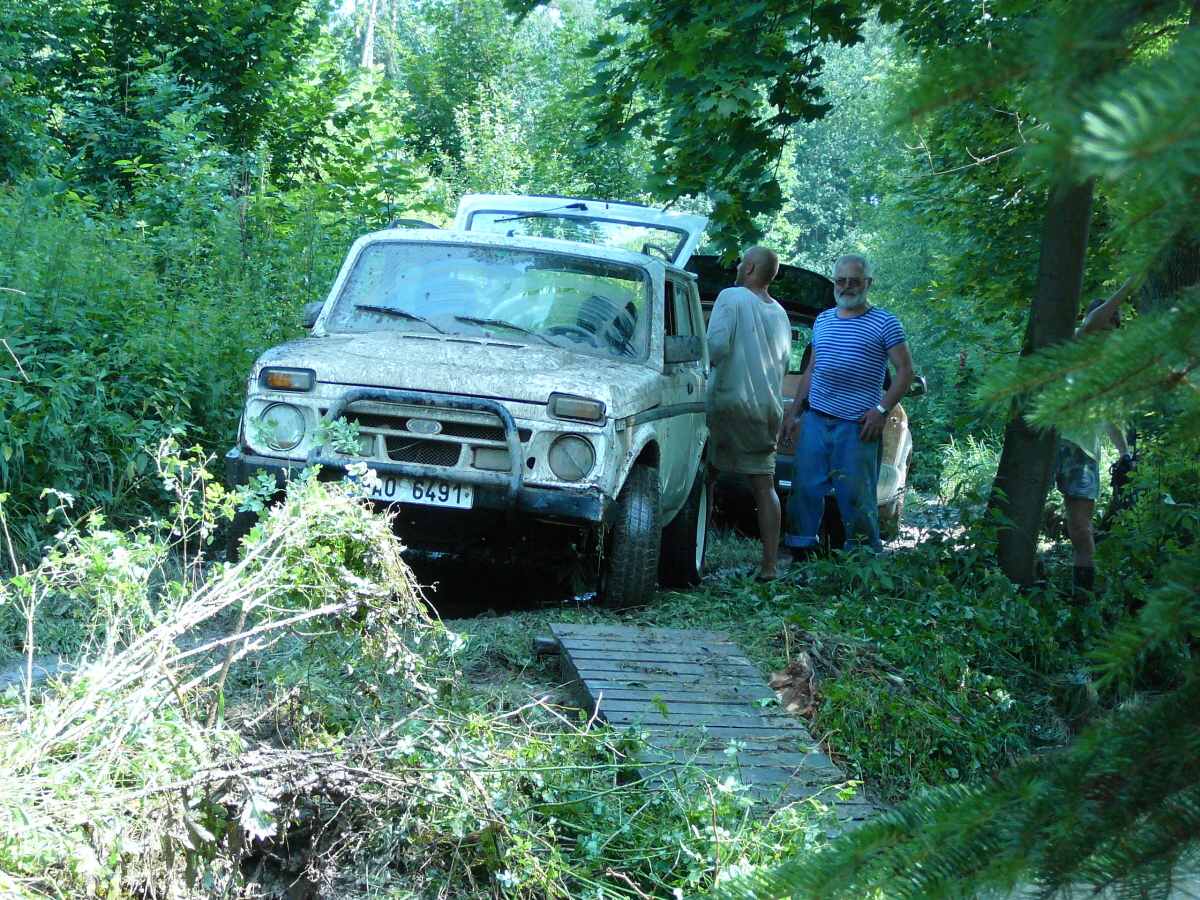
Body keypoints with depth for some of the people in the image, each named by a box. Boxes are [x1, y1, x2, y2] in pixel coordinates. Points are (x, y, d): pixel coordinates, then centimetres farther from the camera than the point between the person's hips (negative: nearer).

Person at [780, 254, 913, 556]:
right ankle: (799, 551, 10)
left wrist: (882, 410, -13)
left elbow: (905, 370, -3)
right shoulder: (823, 320, 17)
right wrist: (794, 412, 19)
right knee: (805, 487, 3)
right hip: (815, 420, 5)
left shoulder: (885, 324, 0)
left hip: (856, 426, -5)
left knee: (856, 496, -3)